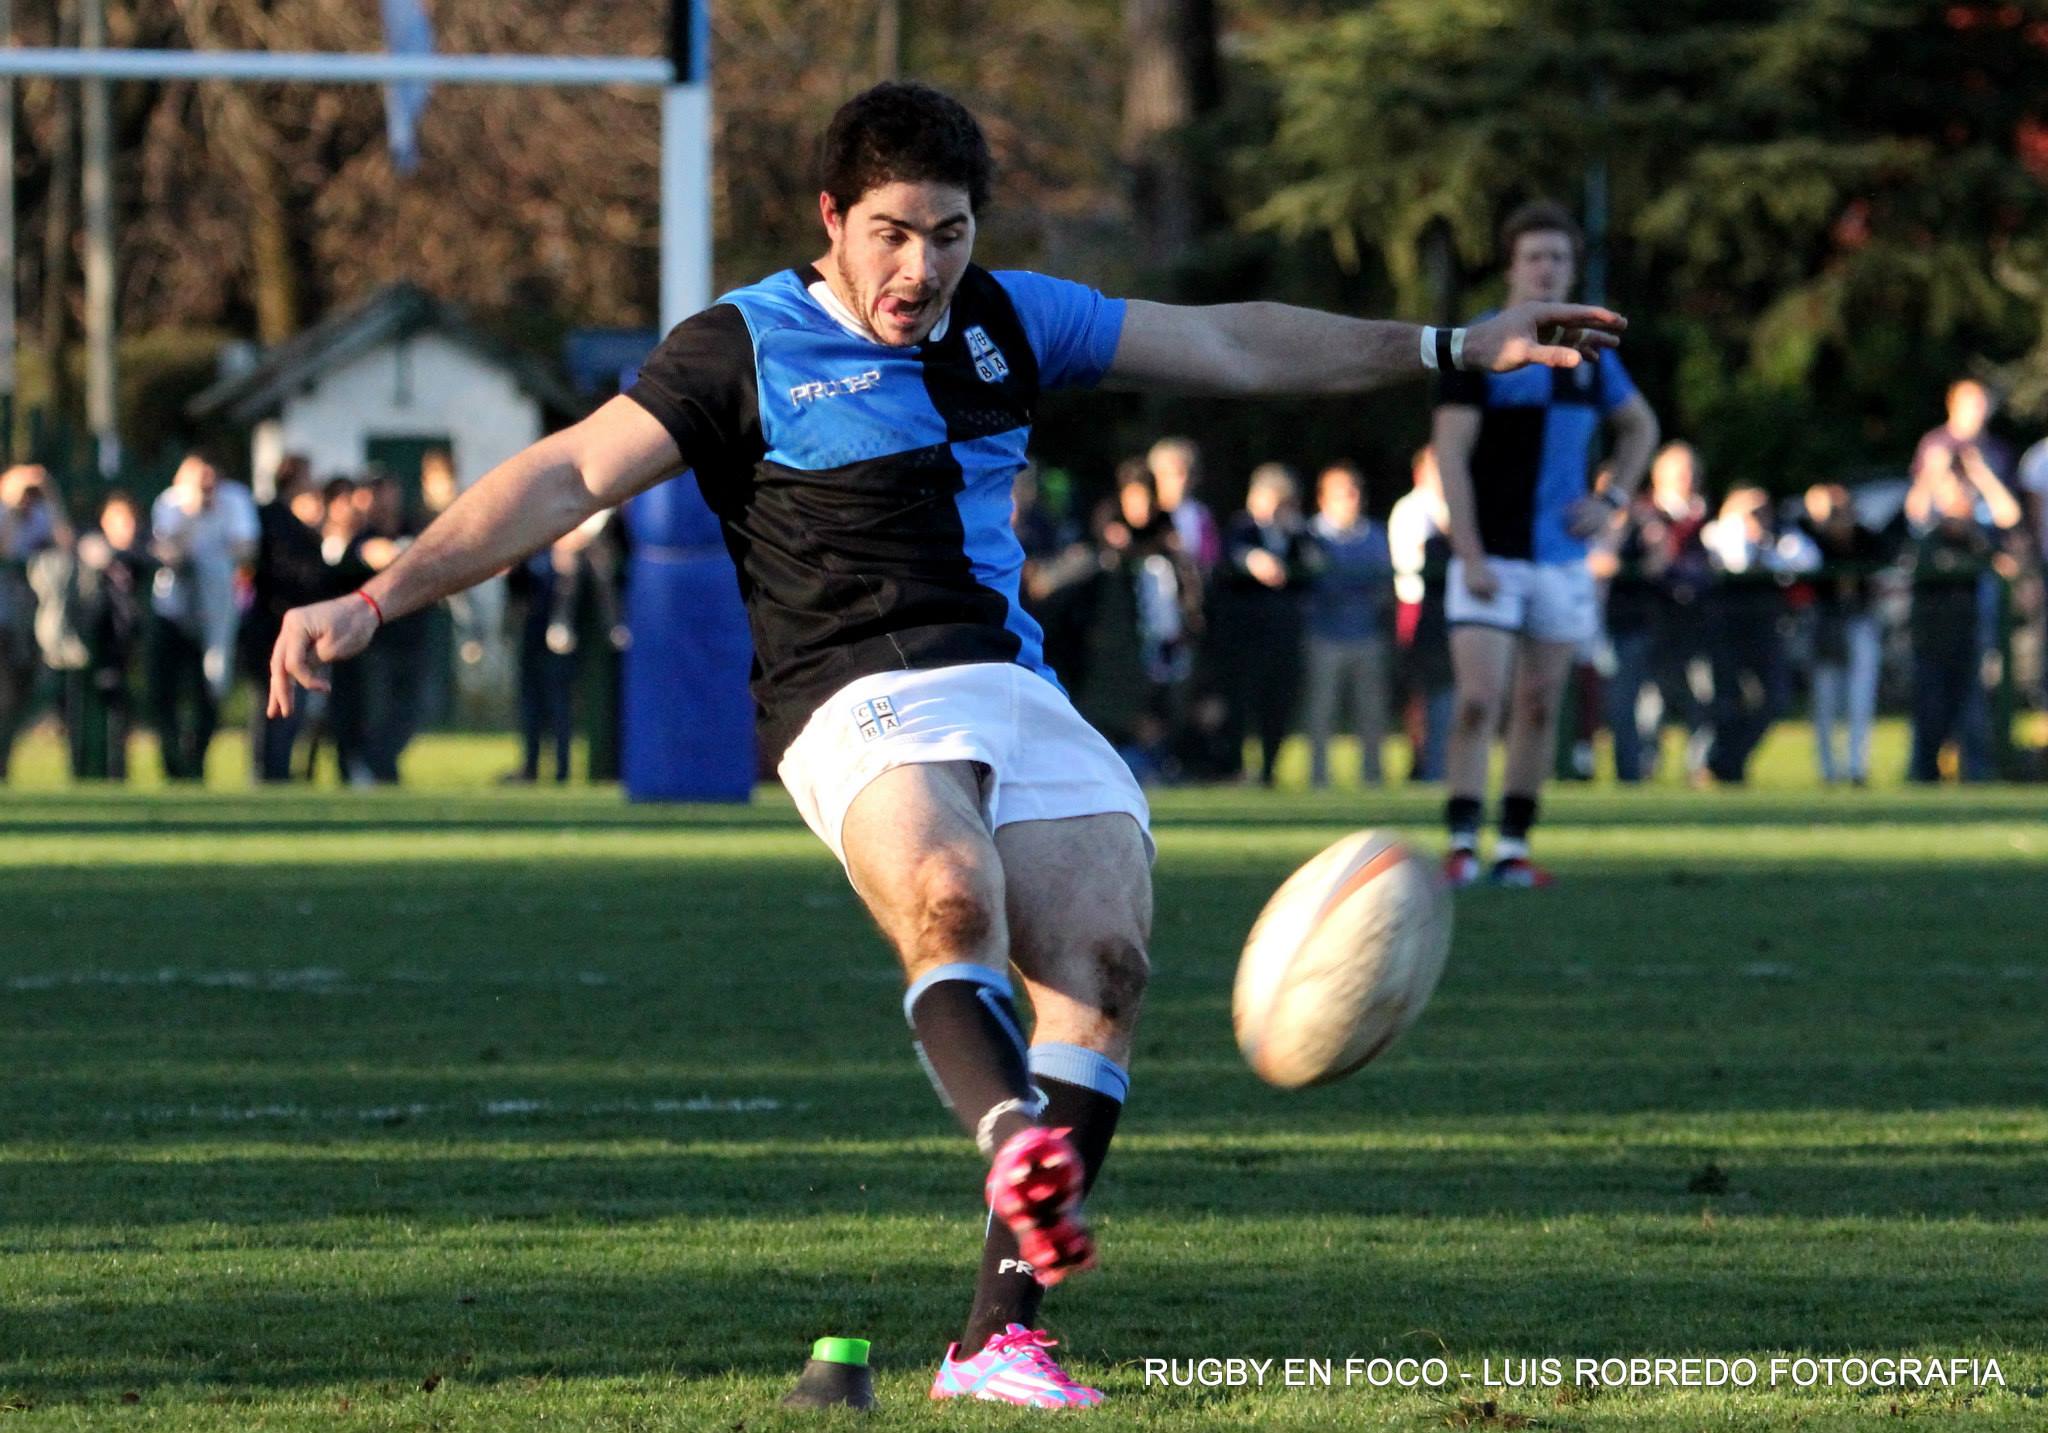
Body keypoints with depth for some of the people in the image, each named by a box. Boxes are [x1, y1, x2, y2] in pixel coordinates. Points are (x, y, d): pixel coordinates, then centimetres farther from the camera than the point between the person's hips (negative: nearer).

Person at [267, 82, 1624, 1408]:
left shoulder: (1007, 320, 15)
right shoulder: (746, 347, 0)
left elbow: (1231, 344, 24)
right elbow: (568, 476, -5)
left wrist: (1454, 347, 27)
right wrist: (376, 600, -15)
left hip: (1017, 689, 4)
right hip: (860, 701, -4)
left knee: (1104, 958, -17)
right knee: (953, 899, -36)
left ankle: (1003, 1331, -17)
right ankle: (1022, 1150, -56)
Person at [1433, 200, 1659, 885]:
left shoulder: (1588, 353, 9)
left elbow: (1640, 425, 26)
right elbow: (1449, 452, -11)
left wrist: (1612, 500, 9)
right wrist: (1470, 554, -17)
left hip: (1562, 560, 5)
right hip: (1491, 560, -5)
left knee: (1538, 707, 6)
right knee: (1478, 701, -13)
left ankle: (1515, 846, 12)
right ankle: (1463, 843, -9)